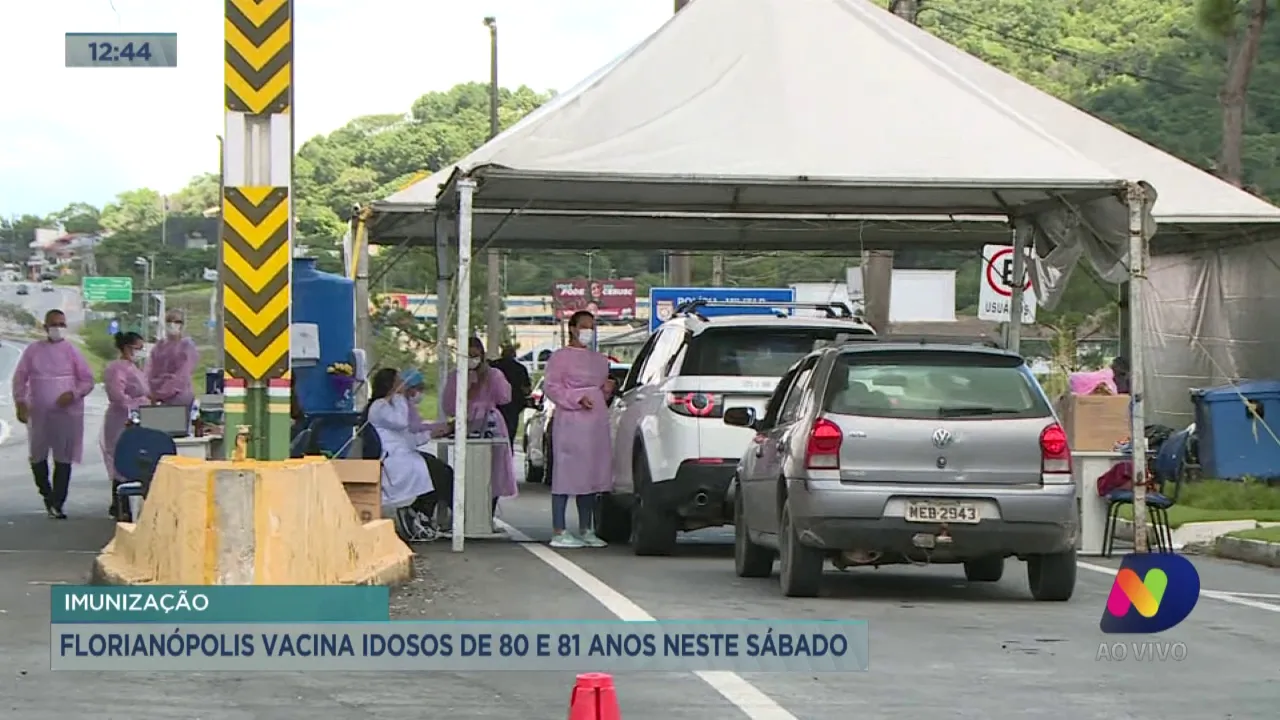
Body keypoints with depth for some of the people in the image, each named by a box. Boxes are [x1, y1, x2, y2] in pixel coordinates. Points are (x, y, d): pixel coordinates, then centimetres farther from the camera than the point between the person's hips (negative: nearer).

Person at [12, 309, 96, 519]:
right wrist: (21, 403, -4)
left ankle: (57, 504, 1)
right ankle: (47, 493, 29)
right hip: (39, 413, 1)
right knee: (37, 457, 5)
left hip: (67, 412, -1)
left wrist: (73, 394, -14)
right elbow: (20, 378, 7)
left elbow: (88, 380, 3)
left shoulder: (71, 351, 1)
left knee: (63, 459, -3)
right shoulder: (33, 351, 4)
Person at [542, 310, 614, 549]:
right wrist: (577, 399, -21)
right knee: (565, 475, -8)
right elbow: (551, 387, -10)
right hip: (570, 421, -8)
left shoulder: (599, 359, 21)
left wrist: (607, 390, 6)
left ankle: (586, 530, 14)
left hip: (597, 422, 8)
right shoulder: (561, 357, -2)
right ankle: (559, 532, -8)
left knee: (591, 475, 8)